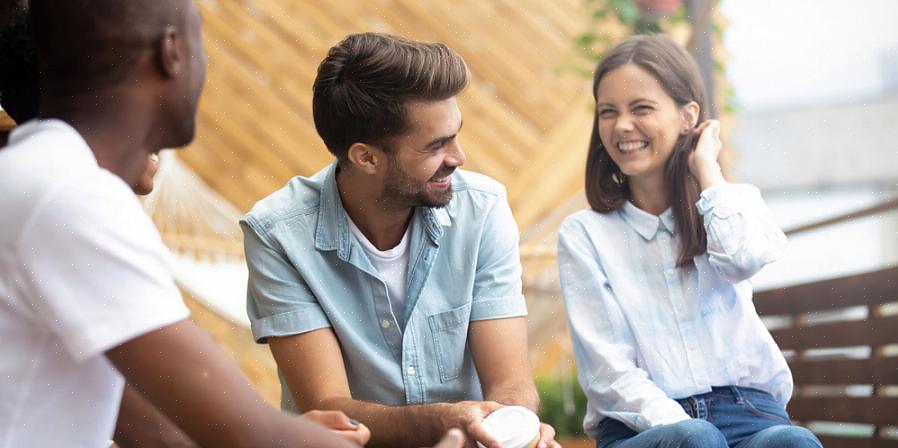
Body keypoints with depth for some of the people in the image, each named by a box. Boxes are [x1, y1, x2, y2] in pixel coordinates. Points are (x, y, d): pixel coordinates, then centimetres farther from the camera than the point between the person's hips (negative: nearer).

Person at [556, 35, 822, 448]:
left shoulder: (733, 203, 15)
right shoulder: (583, 235, 8)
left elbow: (745, 258, -13)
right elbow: (606, 371, -2)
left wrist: (706, 169, 3)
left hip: (748, 412, 2)